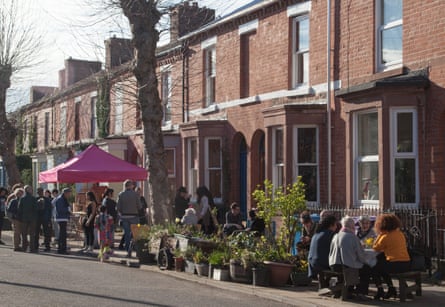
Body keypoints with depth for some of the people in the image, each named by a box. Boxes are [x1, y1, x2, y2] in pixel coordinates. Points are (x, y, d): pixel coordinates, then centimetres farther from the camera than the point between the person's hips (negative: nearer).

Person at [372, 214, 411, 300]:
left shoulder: (385, 236, -10)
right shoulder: (400, 234, 13)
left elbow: (375, 248, 1)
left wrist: (379, 234, 3)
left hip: (395, 265, -8)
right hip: (406, 265, 8)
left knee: (375, 267, 12)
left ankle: (380, 290, 9)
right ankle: (391, 289, 30)